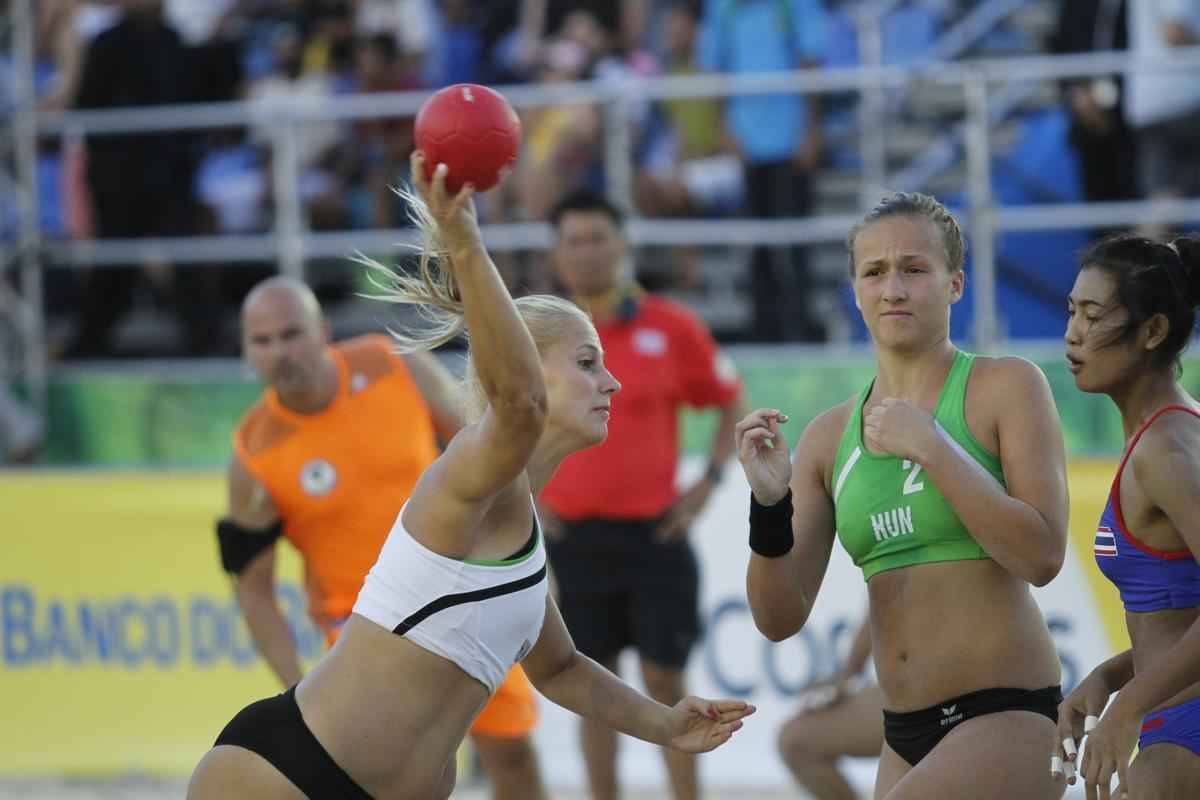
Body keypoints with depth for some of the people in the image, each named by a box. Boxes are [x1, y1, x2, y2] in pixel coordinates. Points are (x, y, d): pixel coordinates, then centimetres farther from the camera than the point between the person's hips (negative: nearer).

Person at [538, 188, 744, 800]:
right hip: (573, 537, 1)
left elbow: (731, 404, 9)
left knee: (665, 682, 1)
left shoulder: (671, 327, -2)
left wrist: (708, 481, 0)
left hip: (654, 530, -1)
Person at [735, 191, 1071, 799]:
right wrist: (768, 504, -10)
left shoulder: (1007, 386, -3)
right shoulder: (829, 437, 10)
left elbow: (1043, 556, -13)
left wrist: (931, 448, -16)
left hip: (1008, 720, -6)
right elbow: (780, 619, 7)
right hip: (906, 735, 6)